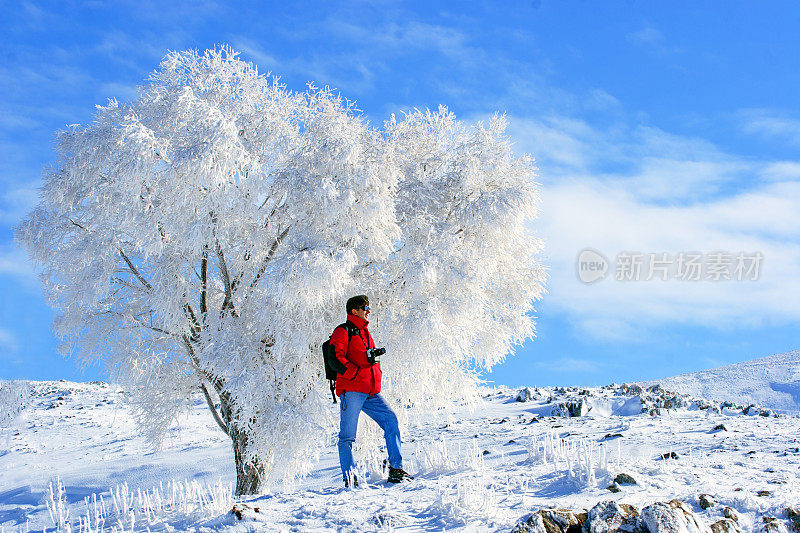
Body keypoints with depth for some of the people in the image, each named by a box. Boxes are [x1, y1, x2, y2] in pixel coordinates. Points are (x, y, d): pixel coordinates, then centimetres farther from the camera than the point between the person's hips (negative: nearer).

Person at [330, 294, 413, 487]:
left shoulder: (366, 334, 27)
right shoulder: (343, 331, 2)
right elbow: (335, 357, -12)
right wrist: (355, 373, -20)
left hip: (371, 393, 7)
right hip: (351, 390, -7)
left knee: (390, 420, -8)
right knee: (347, 434, -6)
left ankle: (395, 469, -8)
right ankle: (349, 478, -2)